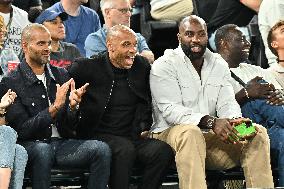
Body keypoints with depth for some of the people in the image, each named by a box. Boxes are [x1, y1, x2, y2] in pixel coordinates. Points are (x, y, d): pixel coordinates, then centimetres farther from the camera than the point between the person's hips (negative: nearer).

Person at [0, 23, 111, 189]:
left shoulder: (61, 75, 14)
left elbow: (71, 126, 12)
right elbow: (22, 130, -11)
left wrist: (73, 106, -10)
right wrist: (55, 107, -19)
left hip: (62, 143, 5)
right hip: (31, 145, -5)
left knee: (102, 149, -21)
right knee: (42, 150, -39)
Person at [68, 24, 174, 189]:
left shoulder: (142, 66, 13)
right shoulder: (87, 68, -2)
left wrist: (144, 127, 13)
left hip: (134, 138, 5)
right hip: (99, 136, -5)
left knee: (163, 150, -23)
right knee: (126, 148, -35)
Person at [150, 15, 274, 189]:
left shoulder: (219, 64, 14)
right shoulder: (164, 65, -5)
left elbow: (227, 103, 5)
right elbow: (171, 110, -17)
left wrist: (236, 121, -21)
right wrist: (211, 122, -30)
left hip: (212, 136, 6)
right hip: (171, 133, -6)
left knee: (258, 133, -12)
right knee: (190, 133, -39)